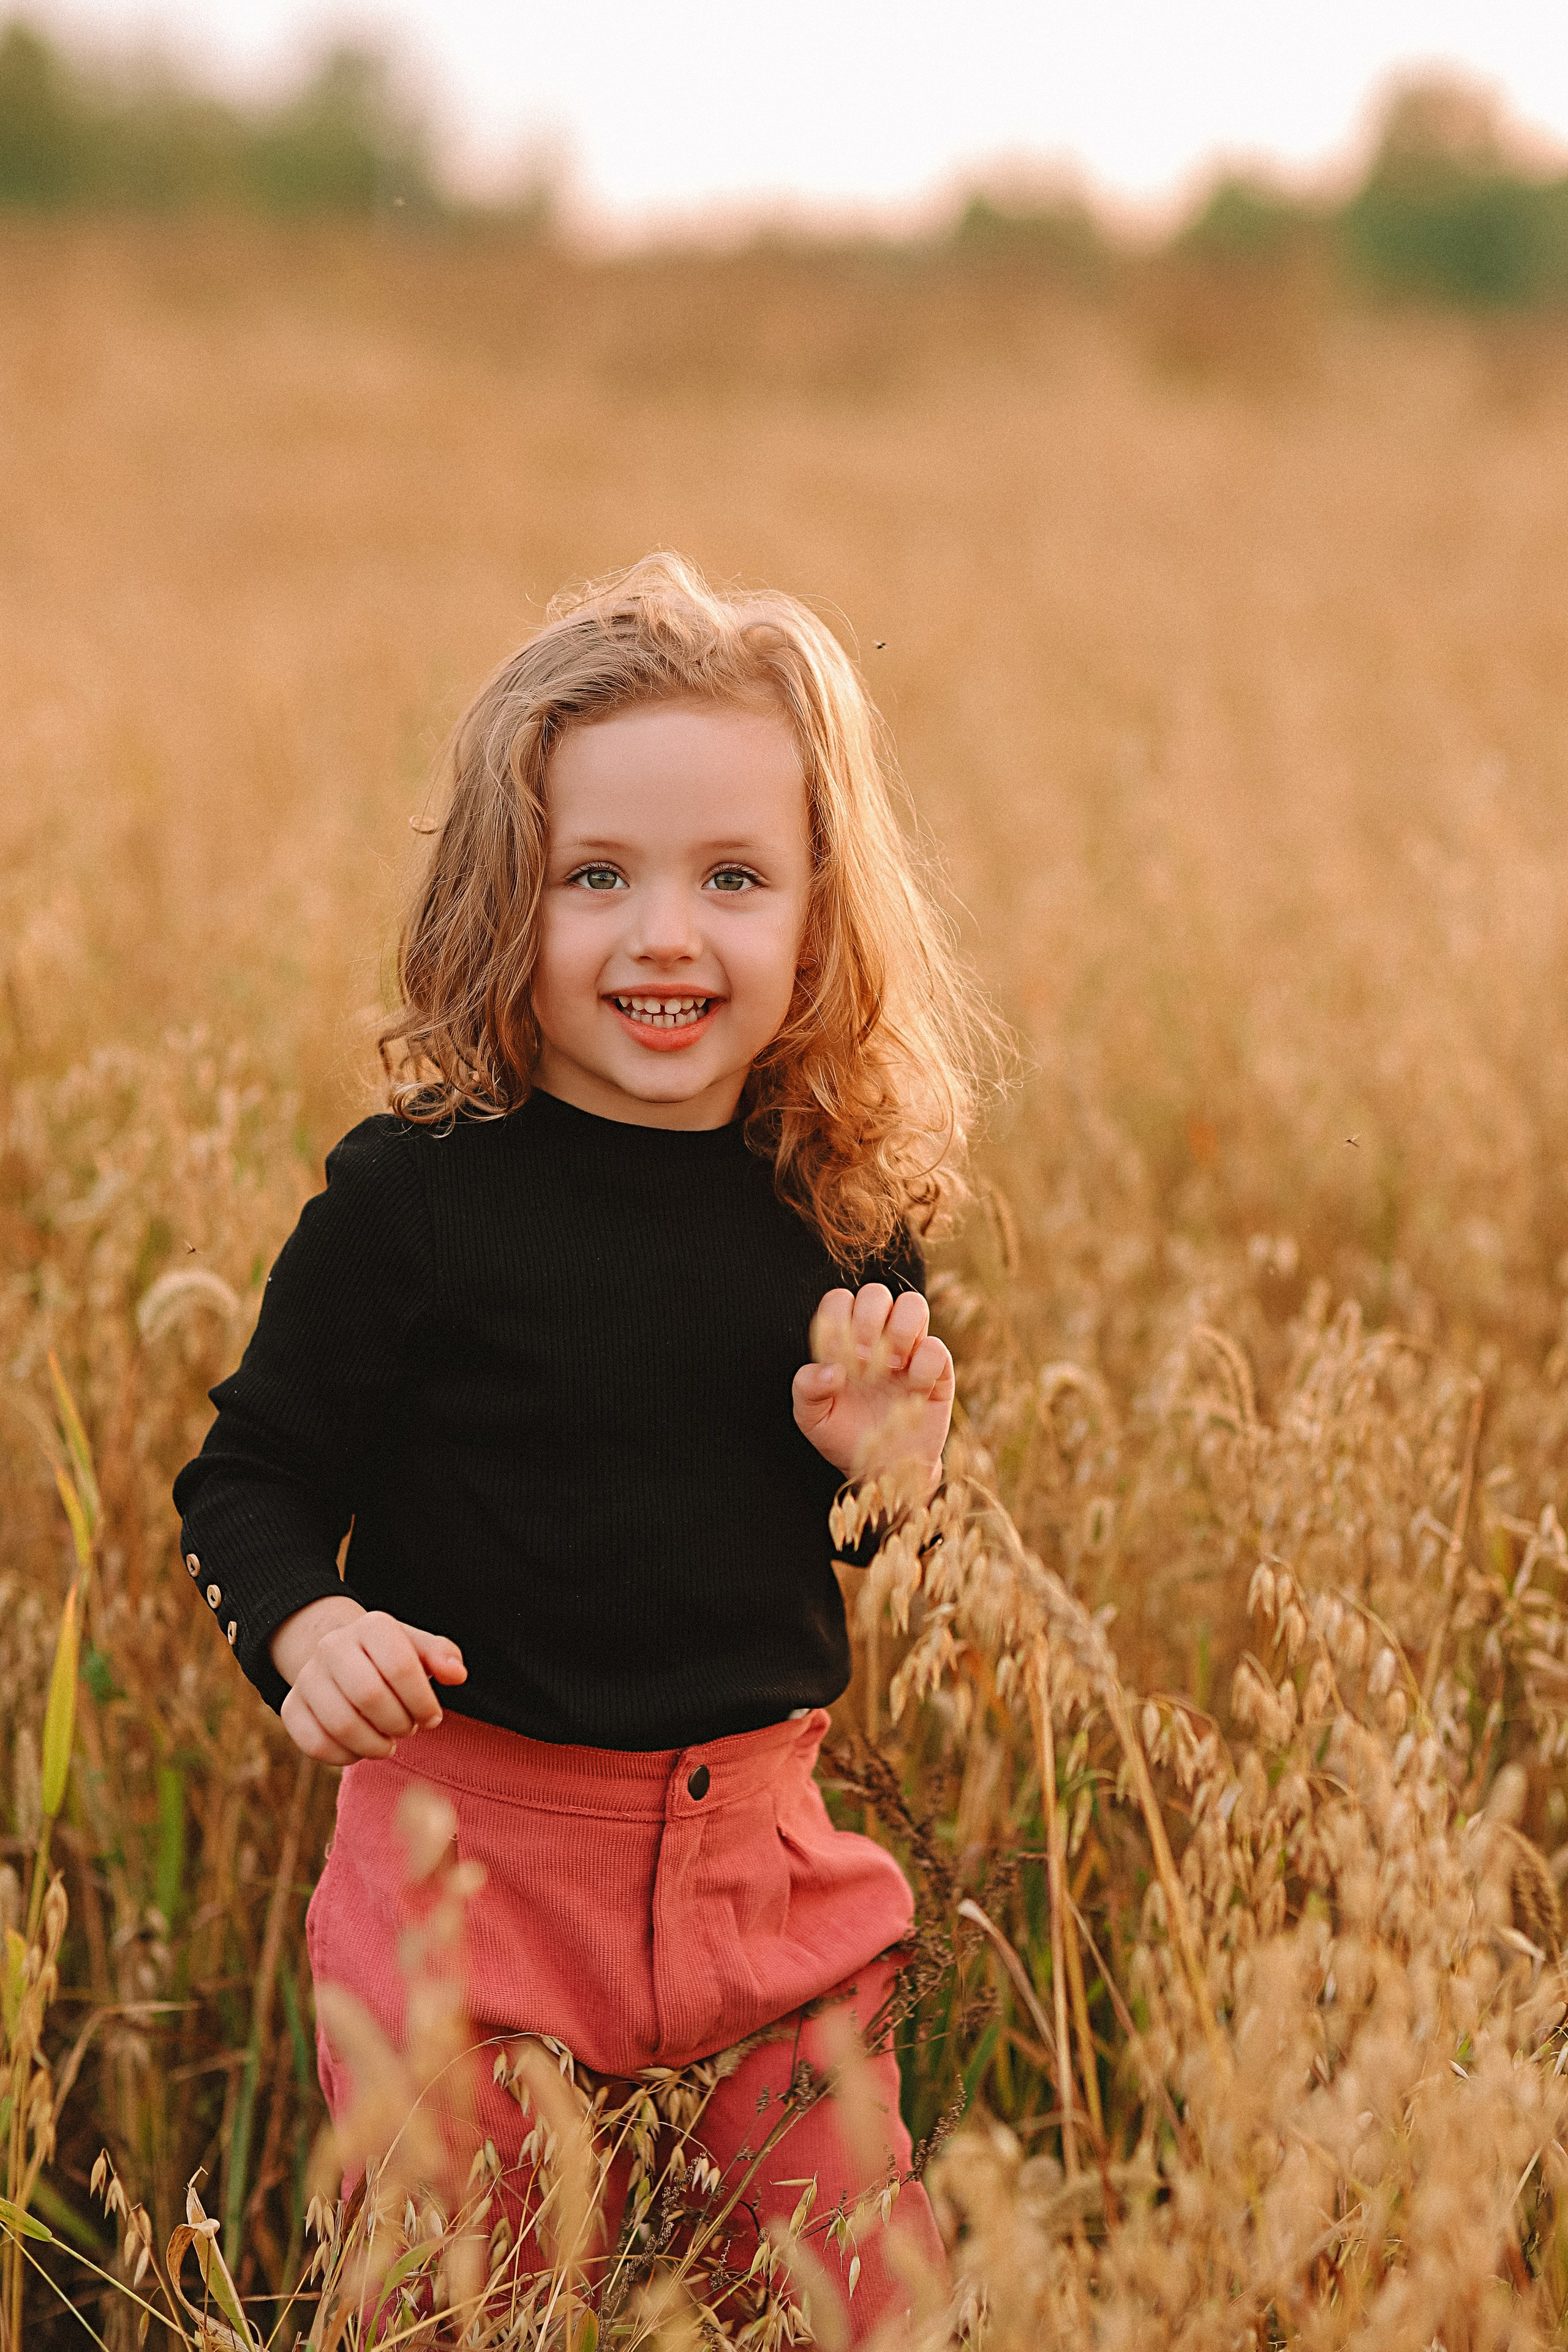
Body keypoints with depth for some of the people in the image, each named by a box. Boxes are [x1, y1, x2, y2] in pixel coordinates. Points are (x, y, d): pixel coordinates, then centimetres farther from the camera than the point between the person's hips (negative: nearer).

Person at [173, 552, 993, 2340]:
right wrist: (309, 1629, -23)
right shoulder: (416, 1196, -12)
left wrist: (892, 1469, -9)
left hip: (760, 1842, 3)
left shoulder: (838, 1207, 0)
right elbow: (255, 1475, -4)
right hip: (473, 1841, -3)